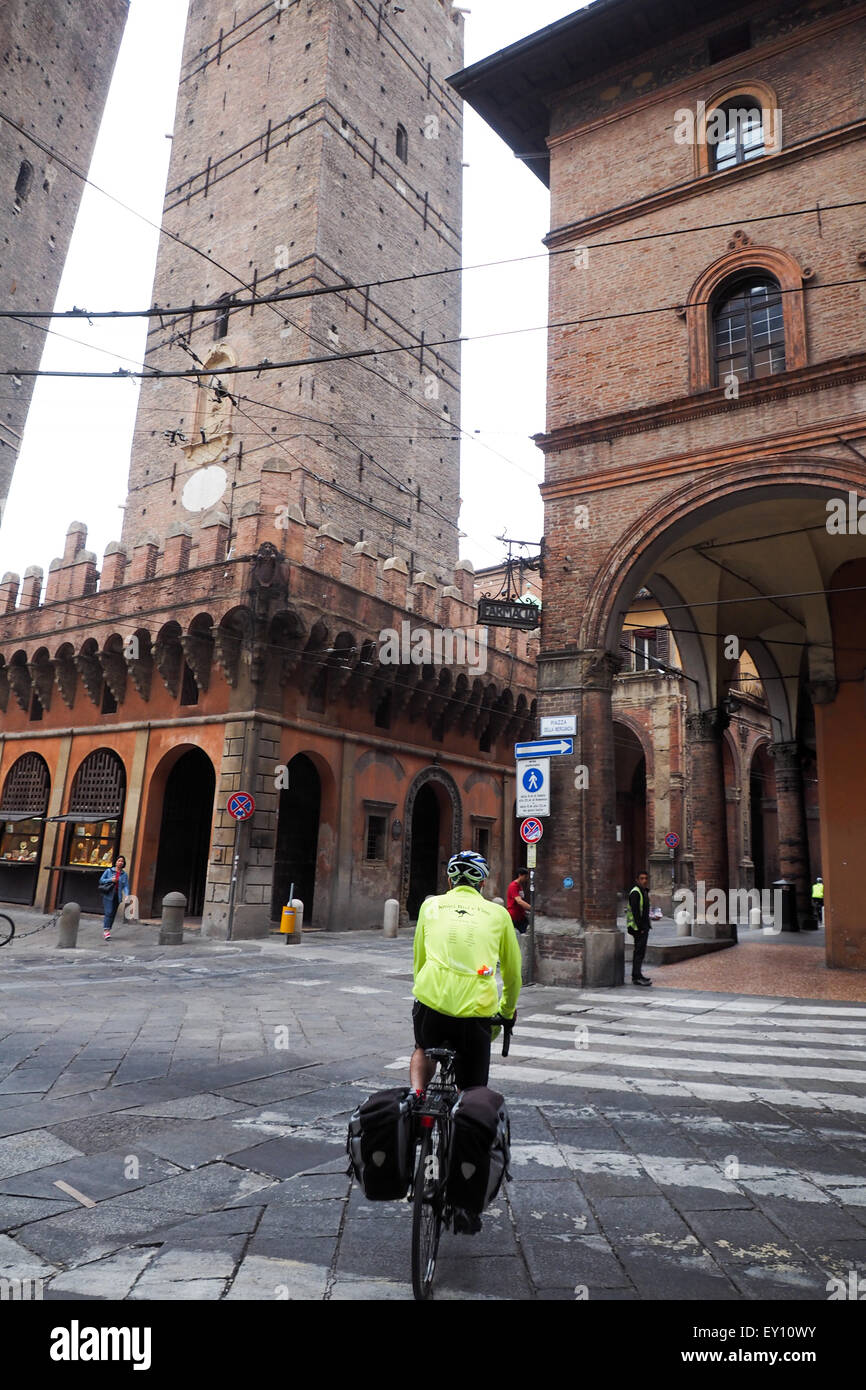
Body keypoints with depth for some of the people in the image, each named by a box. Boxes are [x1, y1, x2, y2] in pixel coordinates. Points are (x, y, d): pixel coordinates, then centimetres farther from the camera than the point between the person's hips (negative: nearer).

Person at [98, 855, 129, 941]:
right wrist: (110, 880, -10)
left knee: (113, 914, 6)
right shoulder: (109, 871, 4)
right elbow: (101, 880, 5)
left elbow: (126, 886, 2)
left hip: (117, 896, 3)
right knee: (108, 912, -13)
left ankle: (108, 930, 16)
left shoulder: (124, 874, 8)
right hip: (108, 895, -3)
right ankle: (106, 930, -15)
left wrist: (126, 895, -14)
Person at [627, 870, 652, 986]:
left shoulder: (644, 892, 17)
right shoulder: (635, 892, -14)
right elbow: (635, 911, -20)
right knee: (639, 951, -11)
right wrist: (640, 928, -22)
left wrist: (646, 926, 18)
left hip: (643, 926, 10)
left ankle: (636, 976, 19)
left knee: (640, 951, 13)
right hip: (638, 927, -10)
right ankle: (637, 976, -10)